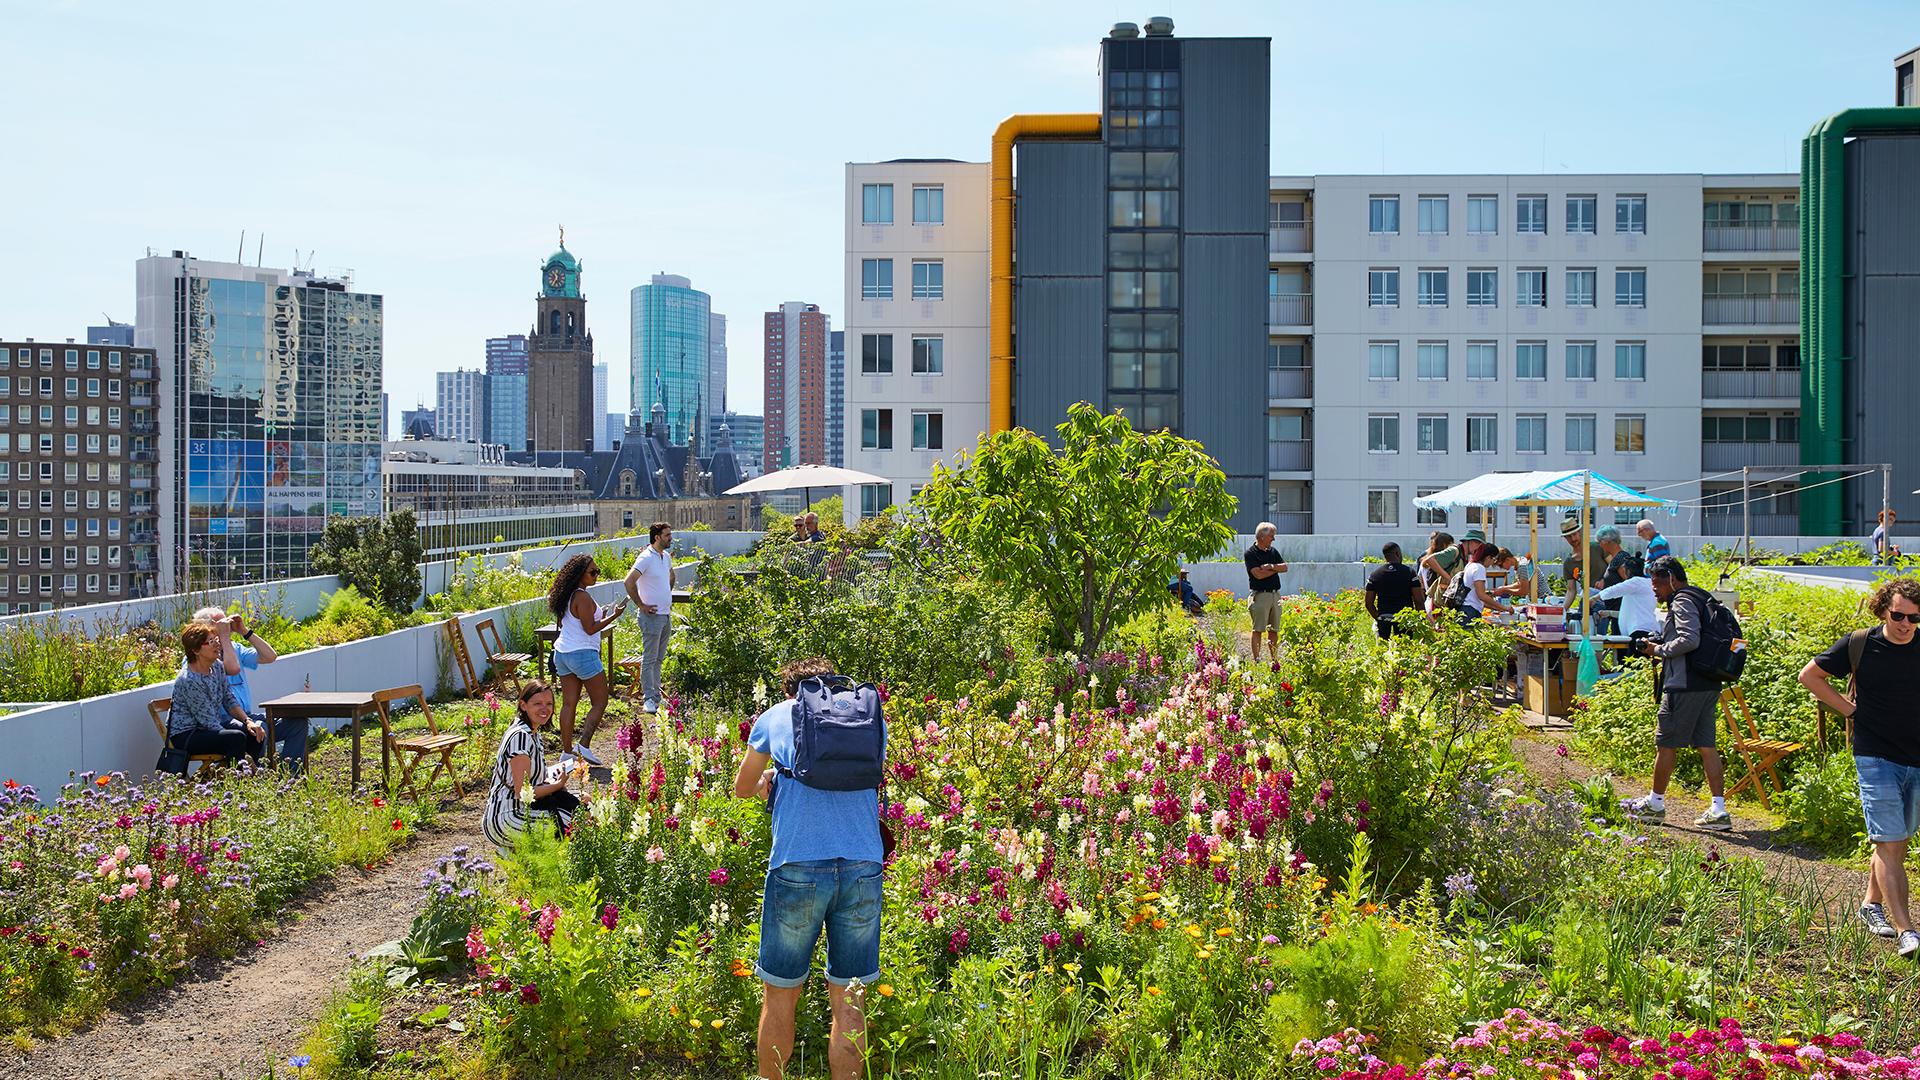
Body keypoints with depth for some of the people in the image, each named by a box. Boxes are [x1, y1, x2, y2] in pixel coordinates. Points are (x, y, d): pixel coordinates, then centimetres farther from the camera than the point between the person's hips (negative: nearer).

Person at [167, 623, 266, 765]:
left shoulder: (217, 666, 1)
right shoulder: (189, 681, -24)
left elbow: (229, 700, 10)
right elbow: (208, 721, -22)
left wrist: (248, 721, -8)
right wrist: (240, 752, -23)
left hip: (214, 725, 9)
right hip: (185, 735, -8)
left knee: (257, 731, -9)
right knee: (237, 737, -29)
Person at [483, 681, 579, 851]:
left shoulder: (532, 733, 11)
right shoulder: (520, 736, -20)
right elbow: (522, 792, -22)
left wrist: (550, 778, -1)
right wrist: (557, 785, -7)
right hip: (506, 818, -10)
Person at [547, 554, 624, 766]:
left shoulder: (565, 596, 10)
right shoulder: (583, 597, -18)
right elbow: (590, 629, -18)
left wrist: (599, 615, 21)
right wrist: (613, 616, -10)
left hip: (562, 652, 9)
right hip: (583, 654, -9)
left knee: (569, 703, 10)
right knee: (600, 702, 3)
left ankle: (567, 751, 12)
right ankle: (584, 745, -2)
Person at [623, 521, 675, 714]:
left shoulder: (666, 556, 10)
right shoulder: (646, 558, -16)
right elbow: (629, 582, -24)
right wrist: (641, 605, -18)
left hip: (666, 615, 8)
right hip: (652, 616, -8)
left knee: (659, 658, 14)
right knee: (649, 659, -2)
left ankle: (656, 695, 22)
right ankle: (650, 698, 3)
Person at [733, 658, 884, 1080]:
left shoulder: (775, 717, 12)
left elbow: (742, 789, 24)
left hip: (798, 867, -2)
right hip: (864, 867, 2)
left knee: (780, 997, 12)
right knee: (847, 1001, 10)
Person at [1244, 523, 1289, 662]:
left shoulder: (1272, 551, 15)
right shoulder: (1250, 553, -5)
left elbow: (1284, 567, 6)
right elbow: (1258, 574, -16)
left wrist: (1271, 566, -11)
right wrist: (1276, 569, -3)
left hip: (1275, 594, 6)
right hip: (1259, 595, -6)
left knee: (1274, 630, 8)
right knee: (1258, 630, -4)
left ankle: (1274, 660, 13)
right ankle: (1256, 661, -1)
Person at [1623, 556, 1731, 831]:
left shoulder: (1683, 601, -11)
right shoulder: (1701, 599, 19)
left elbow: (1689, 640, -24)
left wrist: (1660, 650, -9)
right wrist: (1656, 643, 13)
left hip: (1684, 686, -9)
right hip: (1709, 685, 9)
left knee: (1665, 744, 3)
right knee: (1706, 746, 7)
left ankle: (1655, 804, 14)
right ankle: (1719, 811, 2)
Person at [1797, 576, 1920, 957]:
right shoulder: (1858, 646, -6)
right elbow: (1809, 675, 6)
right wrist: (1849, 709, -1)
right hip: (1876, 758, -3)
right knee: (1889, 843, -9)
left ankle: (1872, 903, 32)